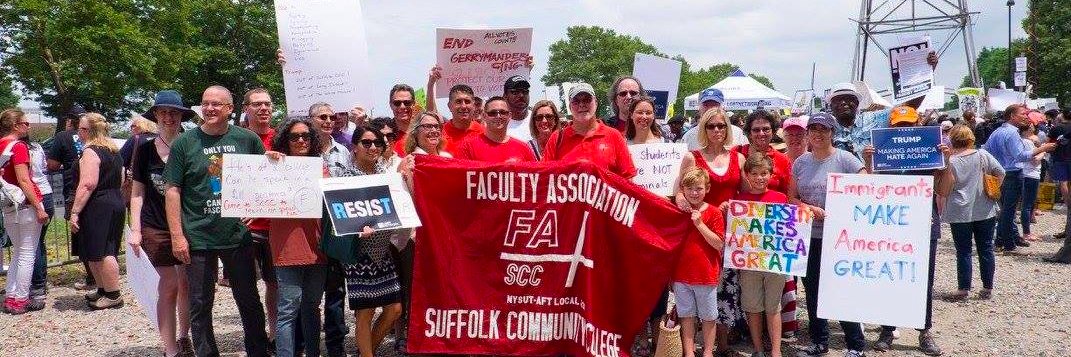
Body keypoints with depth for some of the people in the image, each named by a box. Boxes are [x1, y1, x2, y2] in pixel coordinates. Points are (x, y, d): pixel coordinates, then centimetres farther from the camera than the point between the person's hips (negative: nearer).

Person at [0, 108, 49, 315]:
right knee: (27, 254, 0)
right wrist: (39, 207, -18)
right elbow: (24, 181, -18)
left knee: (17, 252, 18)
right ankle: (20, 300, 2)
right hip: (26, 204, -8)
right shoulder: (18, 147, -13)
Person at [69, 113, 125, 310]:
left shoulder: (90, 152, -13)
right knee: (105, 251, 16)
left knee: (99, 253, -5)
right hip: (116, 203, 9)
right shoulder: (114, 150, 15)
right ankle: (104, 290, 23)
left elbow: (87, 184, -22)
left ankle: (113, 295, -2)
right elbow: (120, 180, 24)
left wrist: (75, 212, -21)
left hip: (97, 207, -9)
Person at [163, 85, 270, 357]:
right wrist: (177, 235, -8)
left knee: (249, 300, 12)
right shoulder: (185, 143, -1)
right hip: (198, 238, -1)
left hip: (238, 235, 2)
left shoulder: (248, 139, 3)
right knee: (200, 305, 6)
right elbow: (172, 191, -2)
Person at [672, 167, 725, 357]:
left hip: (706, 275, -3)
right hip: (682, 275, 3)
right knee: (686, 316, 9)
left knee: (708, 317, 9)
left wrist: (699, 224, -20)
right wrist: (669, 276, 6)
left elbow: (719, 244, -13)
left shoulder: (714, 213, -6)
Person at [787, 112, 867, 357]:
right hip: (809, 237, 5)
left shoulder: (846, 159, -6)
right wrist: (810, 209, -10)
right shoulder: (800, 163, 8)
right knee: (812, 290, 13)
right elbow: (792, 198, 9)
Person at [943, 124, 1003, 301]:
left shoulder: (950, 161, -11)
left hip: (960, 213, -3)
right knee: (986, 249, 11)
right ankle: (987, 288, 16)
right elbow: (1001, 173, 3)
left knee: (963, 252, 4)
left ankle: (963, 289, 4)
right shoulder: (983, 155, -2)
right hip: (985, 211, 3)